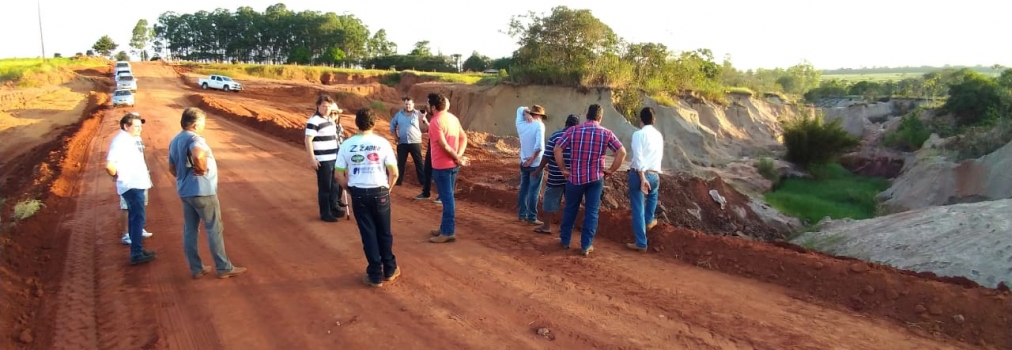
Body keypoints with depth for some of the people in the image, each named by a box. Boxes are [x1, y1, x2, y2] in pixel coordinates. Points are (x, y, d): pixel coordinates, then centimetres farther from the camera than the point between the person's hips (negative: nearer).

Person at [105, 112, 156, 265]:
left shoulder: (132, 139, 10)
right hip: (131, 186, -10)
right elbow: (109, 165, -28)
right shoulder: (120, 141, -18)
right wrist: (118, 176, -11)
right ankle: (136, 254, -6)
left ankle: (137, 250, 27)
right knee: (138, 218, -8)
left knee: (135, 217, 16)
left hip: (138, 184, 10)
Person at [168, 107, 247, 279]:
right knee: (215, 229, 0)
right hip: (202, 191, -9)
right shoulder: (195, 138, -17)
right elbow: (198, 156, -40)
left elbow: (172, 168, 20)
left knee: (190, 230, 12)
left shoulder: (174, 141, 12)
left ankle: (196, 269, 19)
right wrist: (202, 169, -23)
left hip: (184, 191, 9)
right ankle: (224, 268, 6)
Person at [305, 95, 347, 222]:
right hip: (323, 160, -8)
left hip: (334, 158, 9)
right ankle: (325, 213, 7)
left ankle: (334, 207, 32)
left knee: (335, 185, 18)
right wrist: (312, 159, -21)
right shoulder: (314, 120, -14)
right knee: (325, 187, -2)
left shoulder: (330, 120, 12)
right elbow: (308, 140, -18)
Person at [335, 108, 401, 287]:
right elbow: (394, 172, -7)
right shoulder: (382, 143, -7)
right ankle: (389, 270, 28)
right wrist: (388, 188, 9)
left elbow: (339, 175, -2)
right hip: (379, 192, 0)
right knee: (384, 233, 15)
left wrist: (350, 190, 12)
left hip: (359, 194, 0)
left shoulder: (347, 144, -4)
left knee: (368, 234, 9)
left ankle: (375, 275, 15)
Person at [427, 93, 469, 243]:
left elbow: (444, 146, -22)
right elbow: (464, 137, 10)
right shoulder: (453, 118, 9)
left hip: (442, 166, -8)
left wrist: (458, 158, -10)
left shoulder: (436, 121, -17)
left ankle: (448, 232, 3)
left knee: (447, 198, -3)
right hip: (453, 164, 9)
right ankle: (446, 227, 26)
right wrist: (459, 156, -2)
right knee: (448, 197, 16)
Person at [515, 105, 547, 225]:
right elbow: (539, 146, -26)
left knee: (523, 189, 14)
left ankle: (522, 215, 19)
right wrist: (532, 159, -15)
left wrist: (526, 114, -1)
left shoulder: (521, 124, 2)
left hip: (524, 163, 6)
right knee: (533, 191, -1)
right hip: (536, 164, -6)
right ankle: (532, 218, 2)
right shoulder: (539, 125, -15)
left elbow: (520, 109, 19)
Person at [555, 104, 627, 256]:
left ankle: (564, 240, 27)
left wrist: (563, 169, 1)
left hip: (575, 177, 1)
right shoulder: (606, 133, -3)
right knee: (591, 212, 8)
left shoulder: (573, 130, -3)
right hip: (596, 178, 0)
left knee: (570, 209, 17)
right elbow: (622, 152, -8)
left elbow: (557, 149, -6)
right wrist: (610, 170, 0)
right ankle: (586, 246, 11)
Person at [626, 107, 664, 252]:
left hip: (638, 174, -5)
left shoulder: (638, 134, -7)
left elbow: (638, 157, -16)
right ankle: (649, 221, 49)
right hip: (654, 175, 5)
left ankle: (641, 243, 7)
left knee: (638, 209, 3)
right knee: (653, 194, 38)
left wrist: (642, 178, -18)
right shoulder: (659, 135, 10)